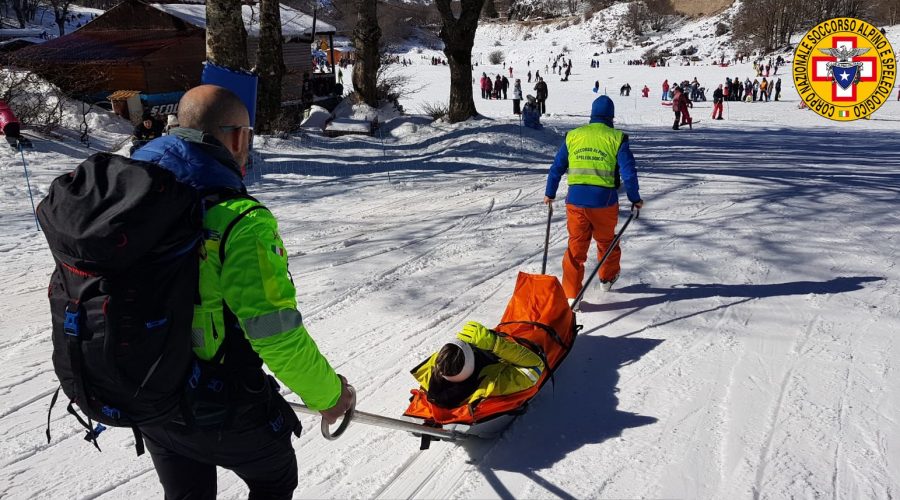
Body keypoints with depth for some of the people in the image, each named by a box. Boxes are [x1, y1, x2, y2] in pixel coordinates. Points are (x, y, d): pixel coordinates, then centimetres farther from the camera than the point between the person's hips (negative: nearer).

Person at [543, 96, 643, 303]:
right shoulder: (617, 138, -2)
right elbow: (628, 172, -4)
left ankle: (570, 294, 5)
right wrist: (635, 199, 8)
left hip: (575, 200, 1)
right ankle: (607, 278, 43)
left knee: (576, 246, 9)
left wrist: (549, 193, 21)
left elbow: (557, 168, 9)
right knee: (606, 241, 22)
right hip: (604, 201, -1)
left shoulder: (573, 136, 6)